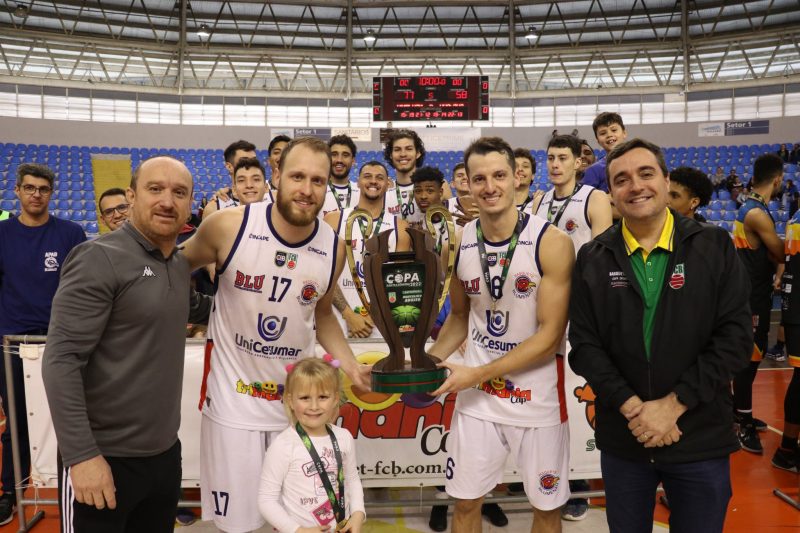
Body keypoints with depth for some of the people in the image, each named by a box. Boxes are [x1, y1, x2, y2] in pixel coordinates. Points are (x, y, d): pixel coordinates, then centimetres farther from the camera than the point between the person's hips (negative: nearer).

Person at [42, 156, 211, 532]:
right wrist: (82, 454, -21)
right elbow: (61, 360, -18)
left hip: (165, 451, 7)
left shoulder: (181, 264, 7)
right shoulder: (99, 259, -15)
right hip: (104, 457, -7)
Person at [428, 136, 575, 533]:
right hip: (476, 394, 3)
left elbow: (550, 335, -17)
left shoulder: (552, 242, -15)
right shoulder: (459, 243, -2)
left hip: (537, 393, -3)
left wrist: (478, 373, -18)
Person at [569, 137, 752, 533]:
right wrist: (632, 407, -15)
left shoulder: (715, 246, -2)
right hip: (622, 438, 1)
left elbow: (734, 336, -7)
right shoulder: (593, 259, 0)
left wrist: (673, 404, -14)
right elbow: (584, 345, -4)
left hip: (702, 439, -1)